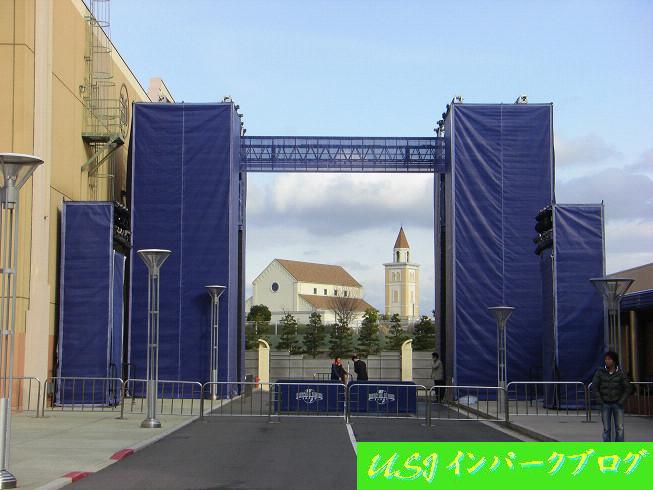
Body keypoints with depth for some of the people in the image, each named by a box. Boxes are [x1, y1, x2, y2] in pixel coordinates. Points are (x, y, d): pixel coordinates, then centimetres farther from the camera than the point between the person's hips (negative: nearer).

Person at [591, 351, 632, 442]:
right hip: (605, 404, 0)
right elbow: (594, 387, 0)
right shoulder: (600, 372, -2)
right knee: (606, 429, 3)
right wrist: (600, 401, -5)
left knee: (620, 428, -2)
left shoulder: (621, 373, -3)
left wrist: (621, 402, -7)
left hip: (618, 404, 0)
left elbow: (627, 389, -1)